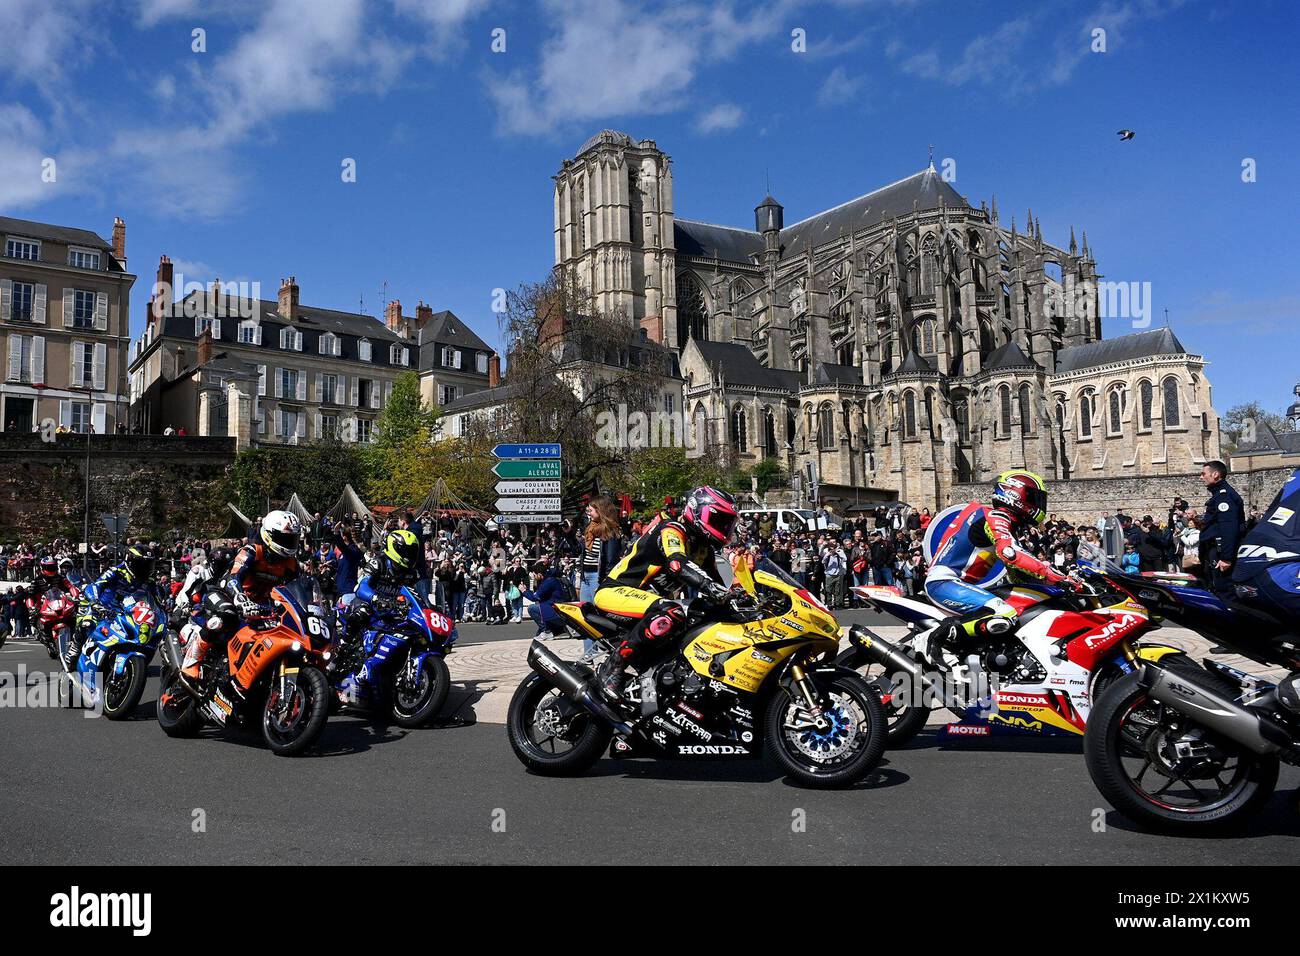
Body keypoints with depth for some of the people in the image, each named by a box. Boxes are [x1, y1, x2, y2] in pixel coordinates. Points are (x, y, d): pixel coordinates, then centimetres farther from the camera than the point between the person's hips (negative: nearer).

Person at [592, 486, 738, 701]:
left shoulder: (705, 548, 11)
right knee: (670, 613, -35)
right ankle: (612, 668, -27)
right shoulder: (671, 530, -17)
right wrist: (711, 587, -50)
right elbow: (677, 564, -37)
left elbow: (715, 580, 16)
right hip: (615, 591, -10)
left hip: (647, 597, 10)